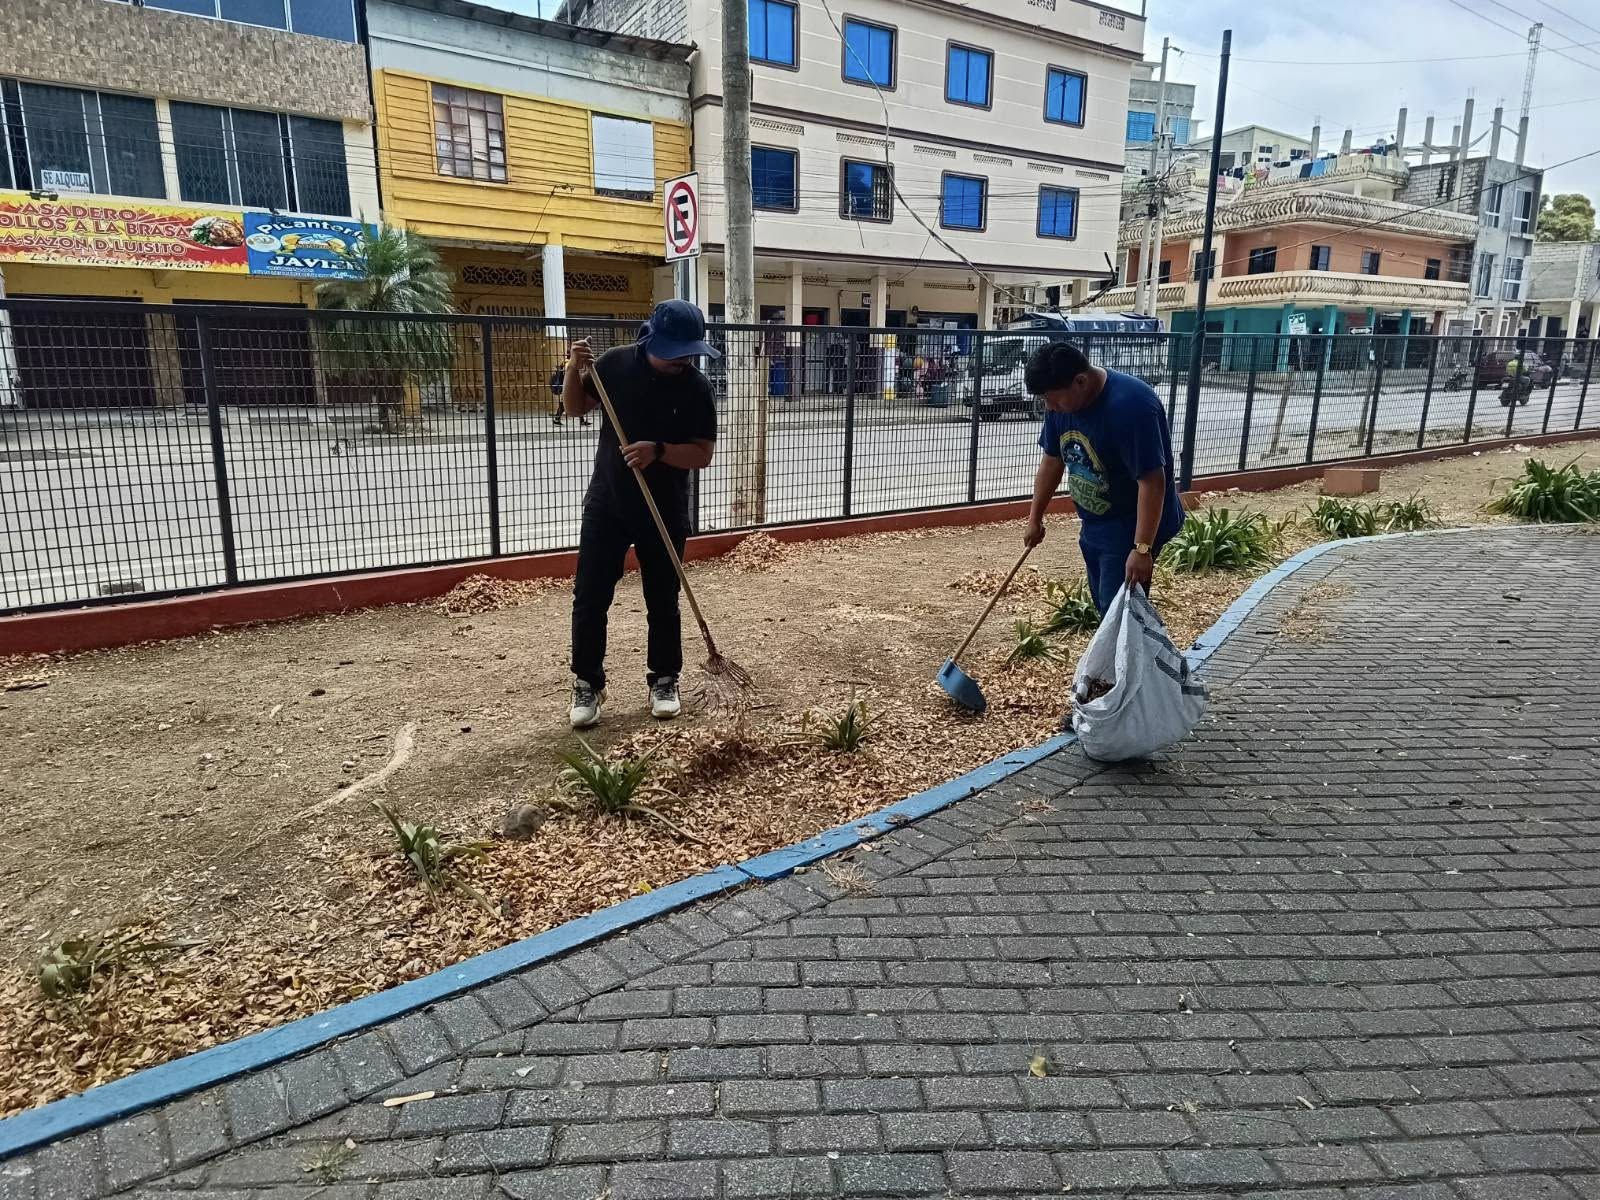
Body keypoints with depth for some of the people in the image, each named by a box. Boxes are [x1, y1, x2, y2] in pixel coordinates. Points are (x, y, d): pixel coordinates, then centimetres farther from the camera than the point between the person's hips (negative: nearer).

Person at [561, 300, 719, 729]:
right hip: (606, 505, 1)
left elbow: (703, 454, -9)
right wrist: (575, 368, -11)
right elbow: (574, 408, 8)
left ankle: (664, 681, 26)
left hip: (665, 512, -1)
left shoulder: (696, 386, -8)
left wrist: (659, 450, -25)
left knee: (662, 602, 9)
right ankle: (587, 684, 18)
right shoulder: (616, 363, -4)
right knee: (589, 598, 4)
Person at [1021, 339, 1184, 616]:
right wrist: (1035, 518, 15)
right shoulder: (1062, 402, -5)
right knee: (1104, 606, 16)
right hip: (1094, 525, 8)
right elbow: (1052, 461, 8)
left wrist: (1142, 548, -31)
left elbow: (1152, 481, -30)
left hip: (1131, 527, -8)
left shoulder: (1130, 406, -30)